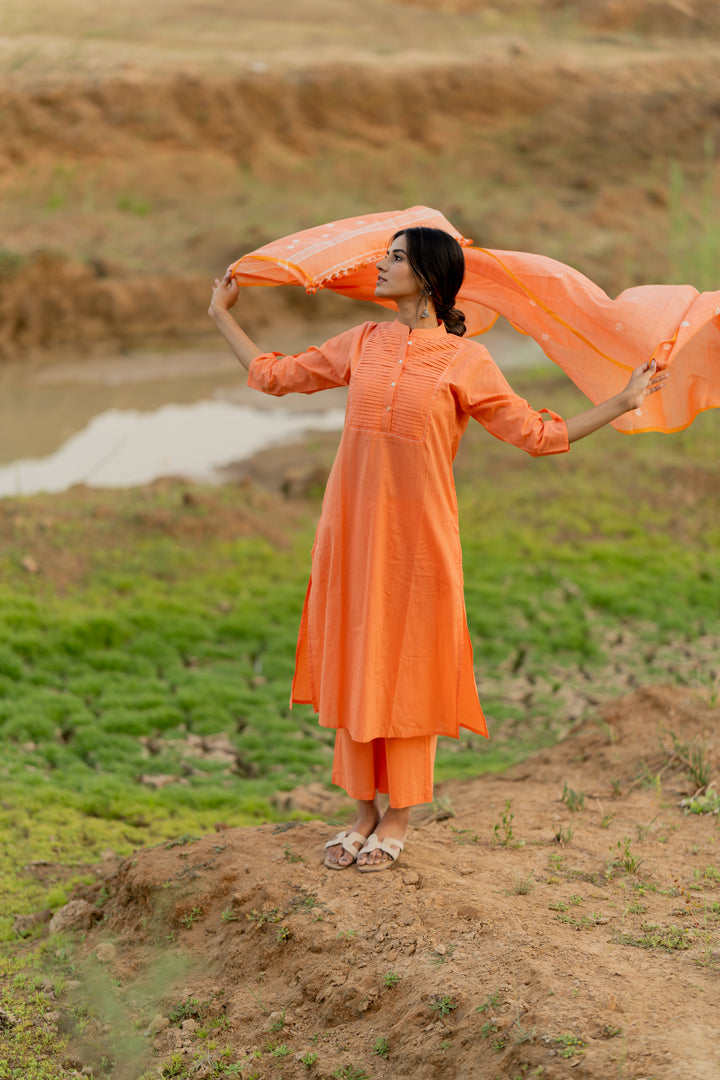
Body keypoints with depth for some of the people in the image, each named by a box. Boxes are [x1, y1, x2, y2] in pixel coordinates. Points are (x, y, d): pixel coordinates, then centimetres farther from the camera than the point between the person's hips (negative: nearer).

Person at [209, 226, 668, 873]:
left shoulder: (466, 360, -3)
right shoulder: (363, 344, 8)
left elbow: (538, 434, 1)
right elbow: (274, 375, 18)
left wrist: (624, 401, -3)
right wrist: (222, 316, 25)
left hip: (417, 533, -3)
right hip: (351, 529, 4)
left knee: (408, 673, 3)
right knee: (352, 667, 7)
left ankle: (398, 820, 16)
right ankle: (364, 813, 21)